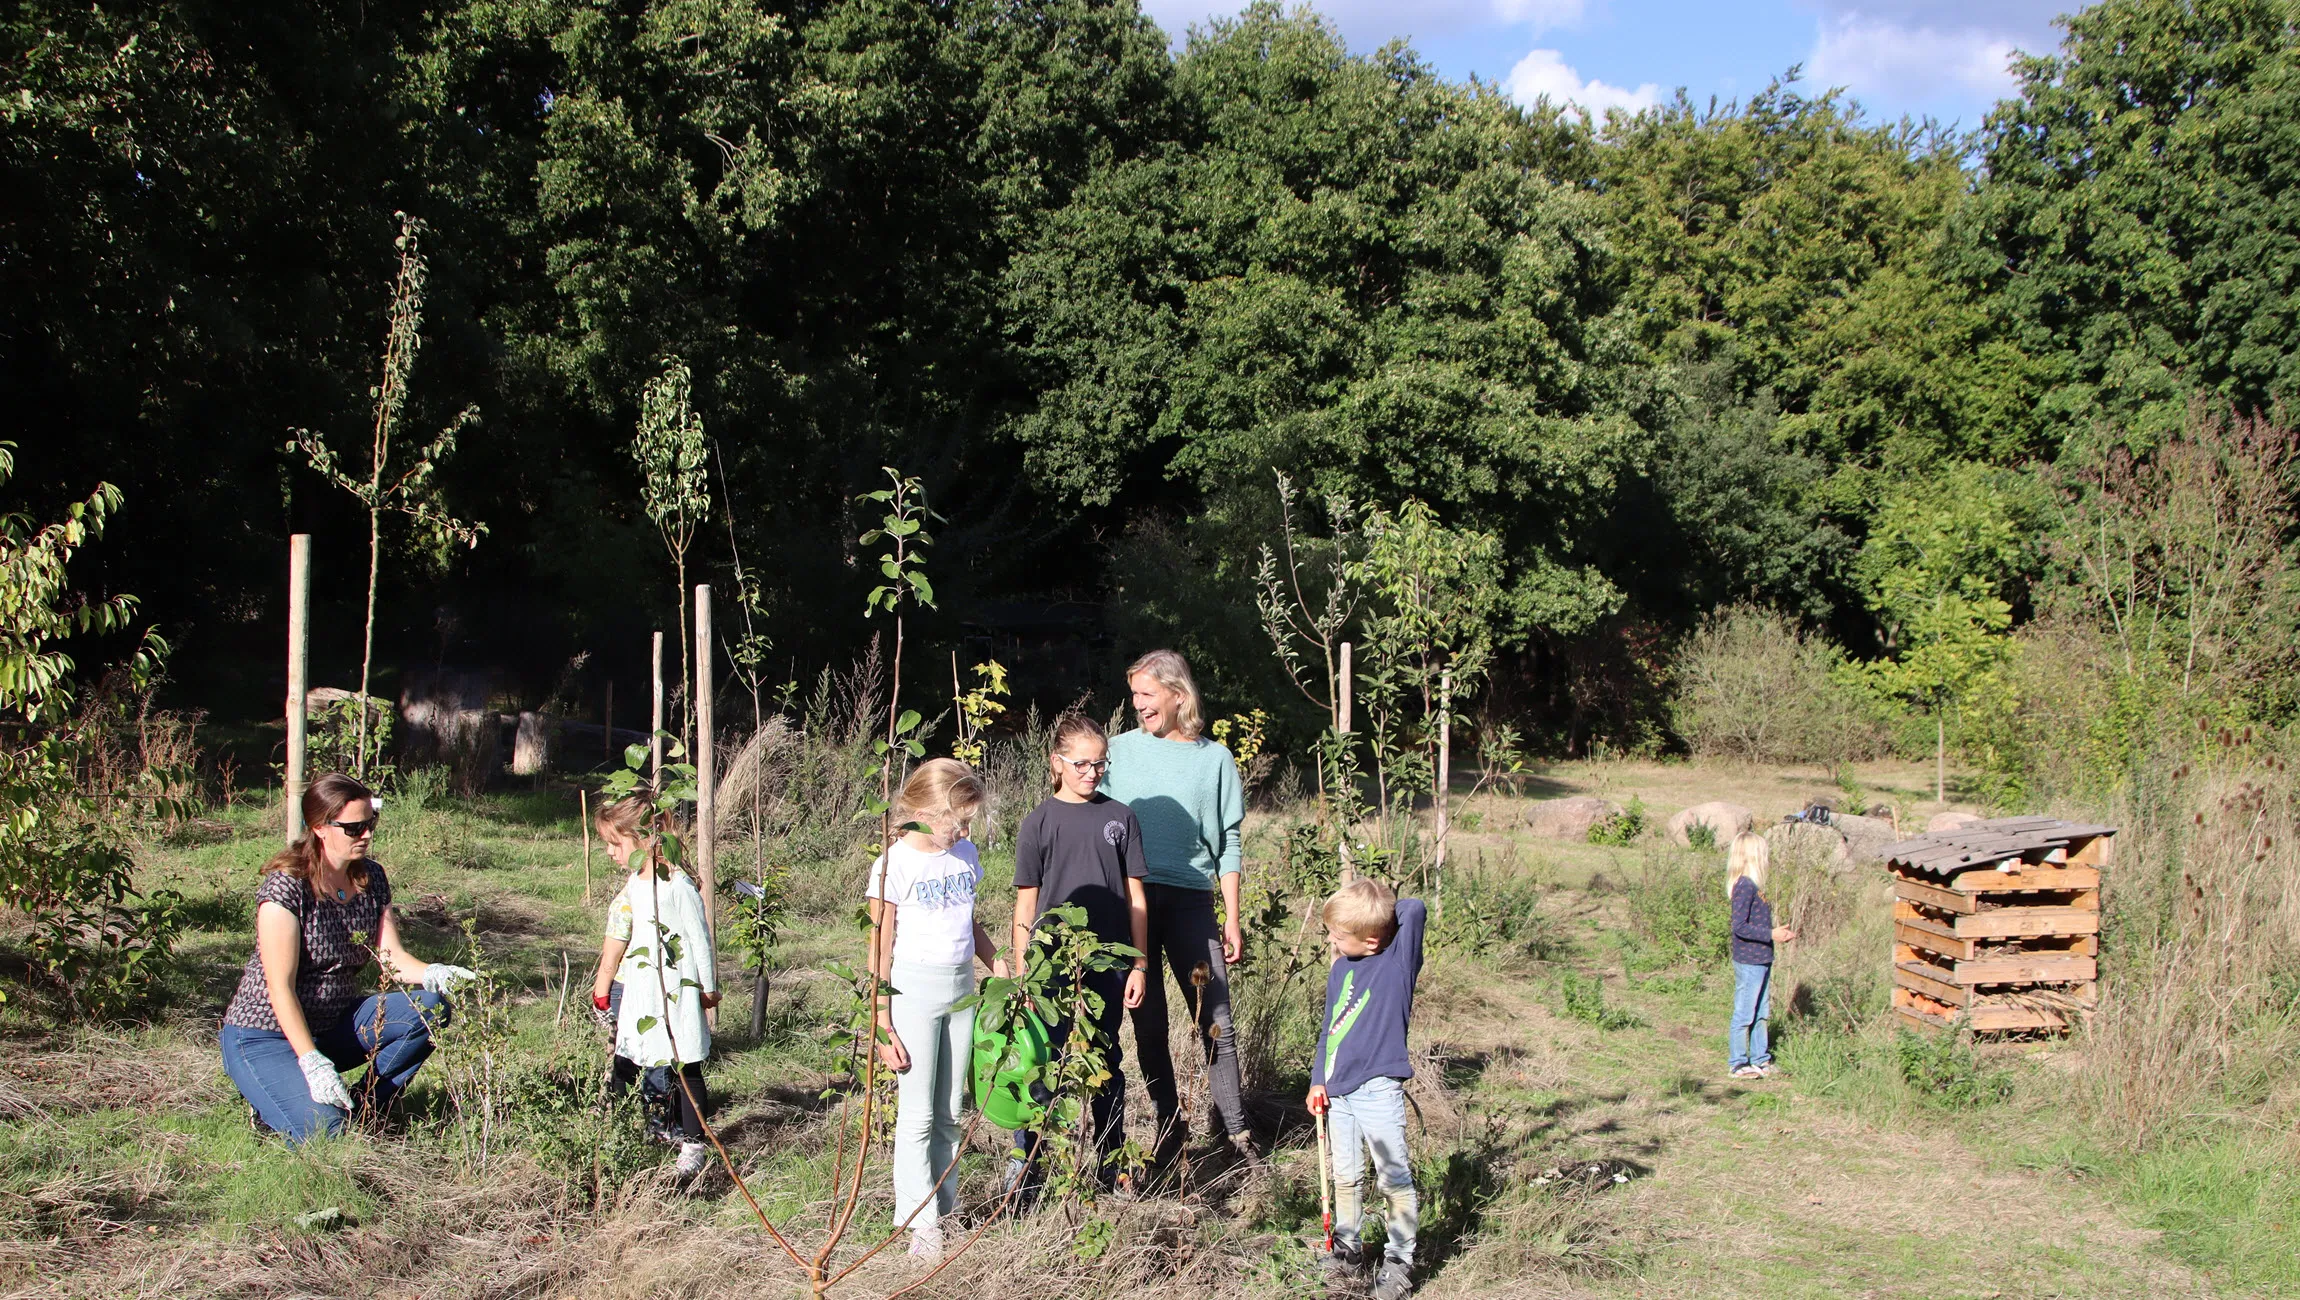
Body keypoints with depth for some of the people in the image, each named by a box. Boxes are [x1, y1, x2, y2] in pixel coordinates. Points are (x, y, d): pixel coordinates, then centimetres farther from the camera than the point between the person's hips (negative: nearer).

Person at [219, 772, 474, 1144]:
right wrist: (312, 1062, -30)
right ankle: (278, 1091, 5)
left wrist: (433, 974, -28)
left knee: (430, 1008, -18)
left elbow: (391, 958, -5)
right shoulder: (286, 886, -19)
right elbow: (280, 987, -22)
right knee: (321, 1129, -28)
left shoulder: (372, 878, 2)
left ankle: (359, 1111, -6)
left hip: (335, 1024, 7)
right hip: (268, 1034, -7)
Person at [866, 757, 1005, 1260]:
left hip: (961, 988, 6)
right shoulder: (896, 864, -11)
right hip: (913, 990, -6)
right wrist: (882, 1026, -11)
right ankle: (921, 1223, 7)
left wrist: (995, 963, 4)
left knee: (949, 1113, 11)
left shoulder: (964, 855, 7)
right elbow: (880, 950, -9)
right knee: (918, 1114, 0)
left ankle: (945, 1212, 19)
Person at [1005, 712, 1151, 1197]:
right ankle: (1024, 1157, 14)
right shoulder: (1039, 822, -1)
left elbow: (1135, 896, 6)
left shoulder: (1119, 818, 4)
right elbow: (1025, 906, 1)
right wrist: (1022, 975, -2)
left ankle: (1110, 1157, 24)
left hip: (1107, 964, 2)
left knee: (1107, 1063, 12)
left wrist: (1139, 965, 3)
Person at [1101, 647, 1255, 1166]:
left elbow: (1228, 844, 8)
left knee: (1215, 1020, -3)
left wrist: (1233, 919, 5)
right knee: (1148, 1020, 6)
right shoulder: (1121, 751, 6)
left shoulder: (1215, 759, 5)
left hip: (1190, 899, -1)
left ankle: (1237, 1129, 7)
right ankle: (1170, 1124, 18)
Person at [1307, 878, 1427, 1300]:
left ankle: (1399, 1258, 13)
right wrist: (1318, 1080, 13)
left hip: (1378, 1091, -6)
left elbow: (1415, 910, -25)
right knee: (1345, 1177, 16)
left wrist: (1385, 908, -6)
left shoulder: (1398, 963, -10)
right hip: (1338, 1091, 7)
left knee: (1394, 1179, 2)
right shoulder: (1340, 971, 9)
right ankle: (1347, 1246, 30)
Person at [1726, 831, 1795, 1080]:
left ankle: (1760, 1060, 26)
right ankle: (1738, 1064, 9)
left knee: (1760, 1014, 17)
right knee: (1744, 1015, 1)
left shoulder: (1752, 885, 11)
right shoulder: (1745, 886, -19)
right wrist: (1771, 934, -22)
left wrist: (1779, 933, 11)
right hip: (1749, 962, -10)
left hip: (1761, 960, 10)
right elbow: (1740, 927, -23)